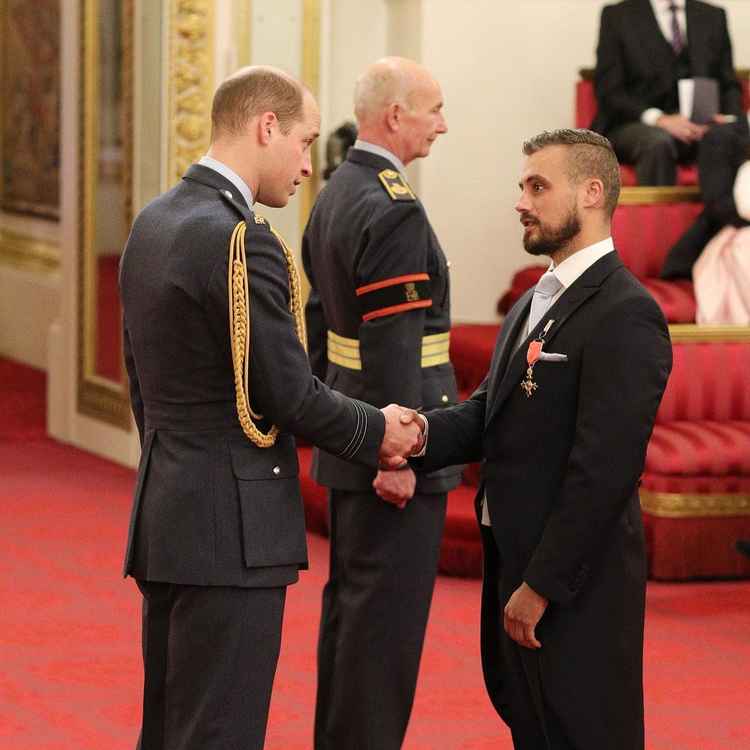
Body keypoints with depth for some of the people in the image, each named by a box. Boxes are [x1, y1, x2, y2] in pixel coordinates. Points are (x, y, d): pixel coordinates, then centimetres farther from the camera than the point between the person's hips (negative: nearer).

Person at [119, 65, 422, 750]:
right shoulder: (240, 242, -18)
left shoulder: (153, 224, 11)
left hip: (164, 514, 10)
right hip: (231, 528, -10)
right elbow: (290, 393, -17)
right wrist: (376, 432, 0)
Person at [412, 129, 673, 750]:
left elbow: (604, 467, -22)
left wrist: (542, 584, -21)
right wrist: (421, 435, -12)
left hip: (574, 581, -9)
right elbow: (488, 415, 9)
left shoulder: (625, 315, -17)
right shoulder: (537, 302, 15)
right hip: (514, 559, 9)